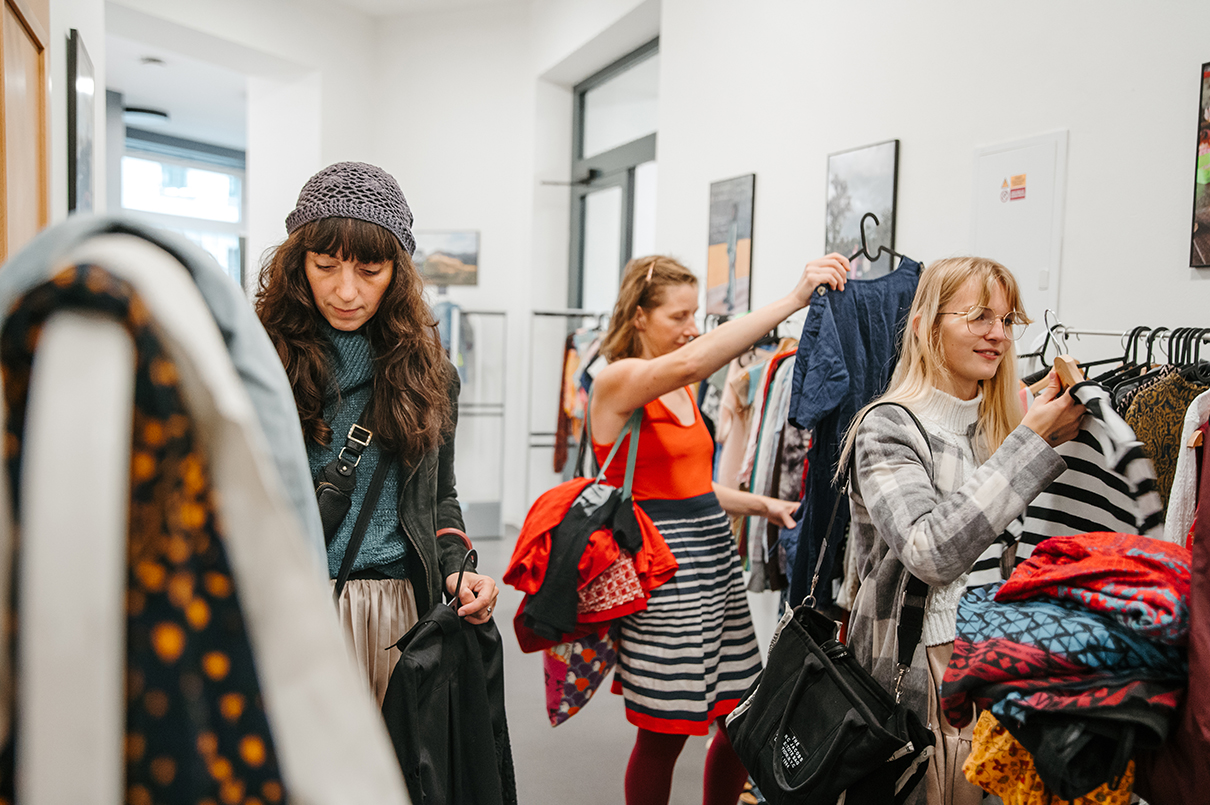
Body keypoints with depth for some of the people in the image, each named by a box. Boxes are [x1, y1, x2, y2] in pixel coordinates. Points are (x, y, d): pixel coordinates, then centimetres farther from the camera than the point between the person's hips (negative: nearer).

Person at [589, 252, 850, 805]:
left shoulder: (682, 390, 15)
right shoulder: (616, 381, -11)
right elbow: (690, 361, -32)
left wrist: (762, 506, 8)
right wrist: (793, 300, -36)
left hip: (716, 555, 8)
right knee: (665, 732, 3)